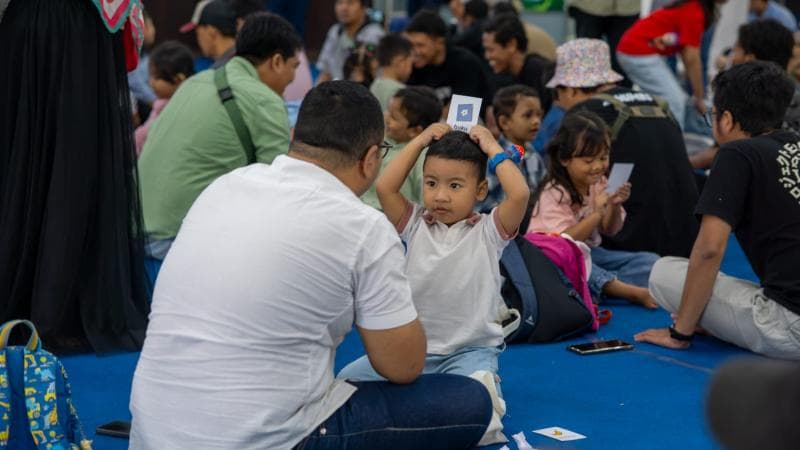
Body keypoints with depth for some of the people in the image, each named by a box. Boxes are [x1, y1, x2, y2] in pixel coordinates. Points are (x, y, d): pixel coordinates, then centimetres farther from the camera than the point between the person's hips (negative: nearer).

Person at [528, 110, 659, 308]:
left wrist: (615, 206, -10)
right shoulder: (554, 194, -16)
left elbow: (609, 230, 11)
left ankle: (602, 287, -32)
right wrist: (597, 213, -28)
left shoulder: (598, 184, 5)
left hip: (588, 253, 7)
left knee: (650, 261, -8)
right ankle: (633, 292, -40)